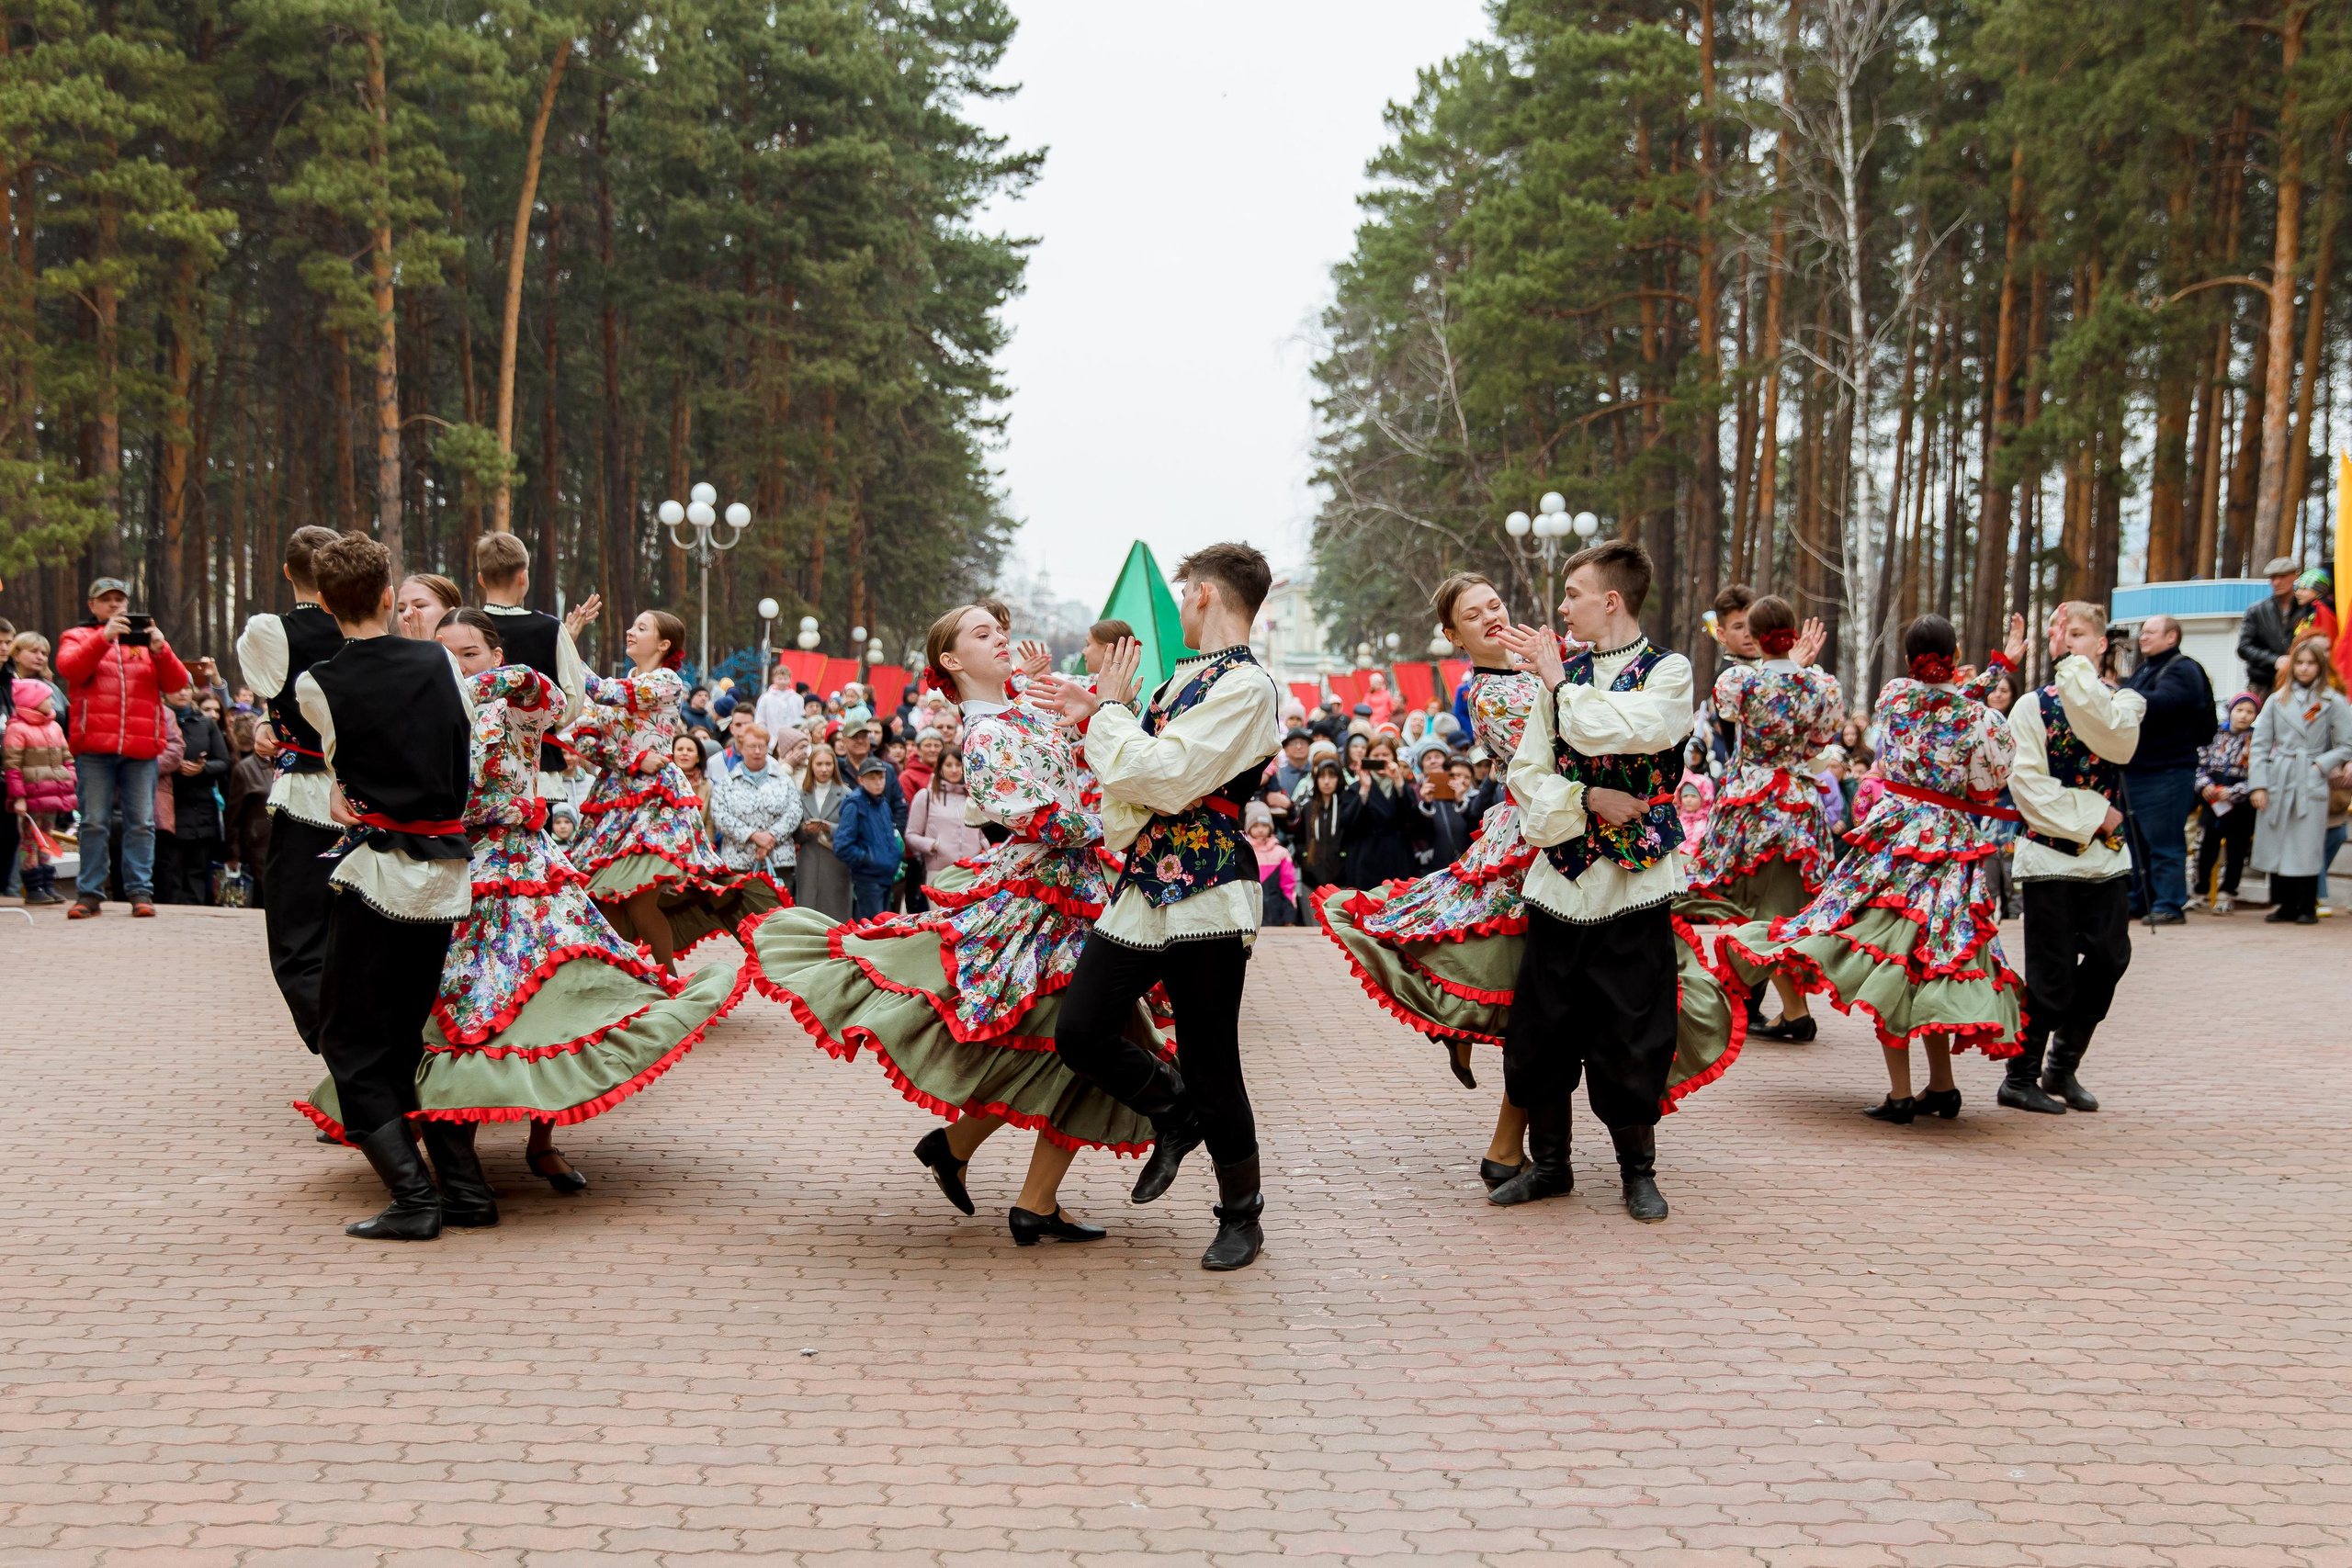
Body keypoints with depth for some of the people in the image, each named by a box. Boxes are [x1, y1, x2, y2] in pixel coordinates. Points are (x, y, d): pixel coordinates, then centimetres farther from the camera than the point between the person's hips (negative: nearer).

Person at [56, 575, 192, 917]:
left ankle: (140, 891, 1)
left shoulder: (145, 639, 19)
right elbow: (69, 667, -8)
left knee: (141, 822, -2)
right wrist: (104, 638, -18)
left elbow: (177, 682, 7)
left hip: (141, 747, 2)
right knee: (94, 822, -2)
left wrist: (160, 650, -11)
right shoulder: (78, 637, 15)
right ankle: (89, 893, 2)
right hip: (94, 746, -1)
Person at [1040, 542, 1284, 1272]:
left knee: (1211, 1065, 0)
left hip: (1205, 899, -8)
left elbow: (1166, 777, -20)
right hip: (1143, 887, 8)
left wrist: (1110, 711, -6)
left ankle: (1241, 1214, 17)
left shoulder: (1246, 686, -11)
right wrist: (1092, 717, 13)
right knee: (1080, 1032, 1)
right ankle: (1174, 1110, 26)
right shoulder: (1180, 678, 17)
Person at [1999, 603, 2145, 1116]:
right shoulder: (2032, 707, 3)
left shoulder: (2124, 702, 7)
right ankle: (2020, 1078, 10)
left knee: (2109, 957, -1)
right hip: (2050, 856, -3)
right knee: (2052, 973, -4)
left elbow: (2117, 740, -18)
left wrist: (2075, 670, -19)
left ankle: (2063, 1069, 17)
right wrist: (2091, 815, -13)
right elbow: (2027, 784, -7)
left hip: (2107, 855, 3)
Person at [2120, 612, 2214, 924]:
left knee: (2165, 843, -7)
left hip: (2167, 772, -9)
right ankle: (2136, 901, 22)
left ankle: (2169, 905, -3)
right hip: (2136, 769, 9)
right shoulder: (2144, 669, 21)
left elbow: (2160, 703, -26)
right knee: (2135, 840, 14)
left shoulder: (2182, 670, -8)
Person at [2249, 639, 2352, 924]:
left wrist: (2321, 765, -10)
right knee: (2275, 845, 2)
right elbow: (2260, 745, 7)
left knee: (2308, 846, -5)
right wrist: (2258, 784, -1)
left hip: (2311, 784, -3)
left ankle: (2307, 908, 5)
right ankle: (2286, 906, 13)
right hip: (2277, 782, 3)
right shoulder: (2277, 700, 10)